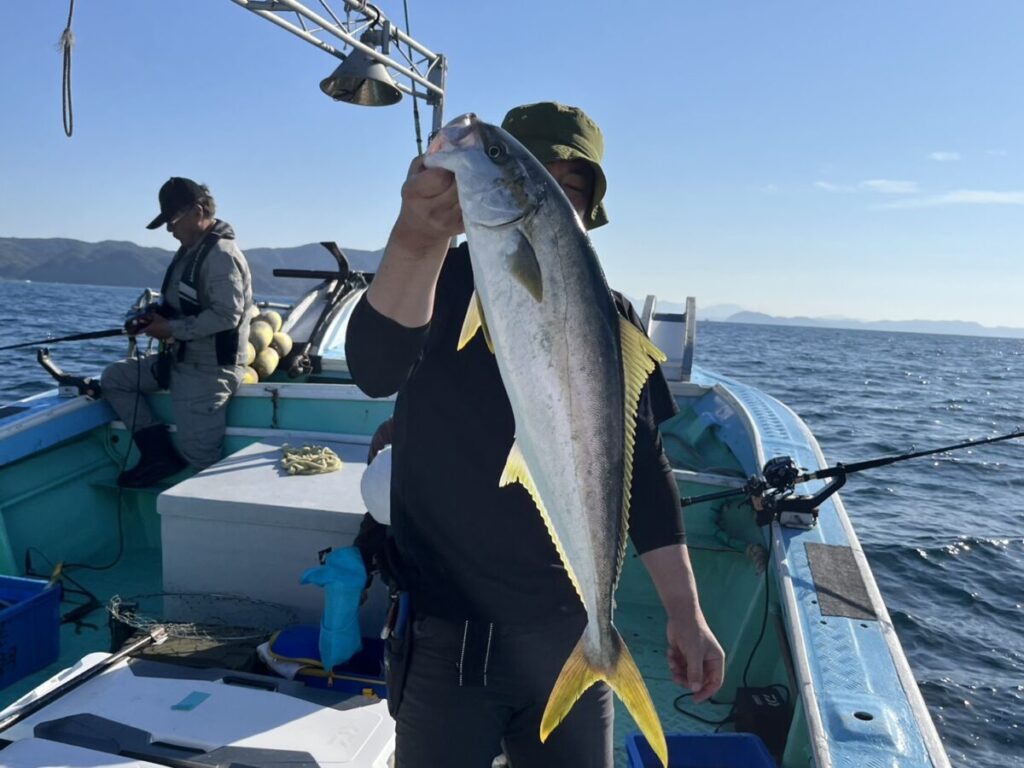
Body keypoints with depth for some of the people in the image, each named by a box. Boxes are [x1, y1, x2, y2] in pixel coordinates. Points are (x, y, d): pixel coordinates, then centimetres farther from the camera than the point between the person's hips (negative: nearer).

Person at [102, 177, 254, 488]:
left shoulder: (221, 254, -18)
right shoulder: (190, 250, 12)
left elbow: (226, 315, -26)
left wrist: (171, 329, -18)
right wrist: (155, 316, 2)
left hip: (209, 369, -10)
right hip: (179, 358, 10)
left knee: (199, 459, -8)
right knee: (114, 378, 12)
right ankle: (159, 454, 8)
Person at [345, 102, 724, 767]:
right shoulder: (441, 284, -7)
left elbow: (643, 467, 6)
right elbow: (375, 369, -29)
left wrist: (686, 614, 4)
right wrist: (417, 237, -47)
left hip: (573, 631, 3)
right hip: (449, 634, -3)